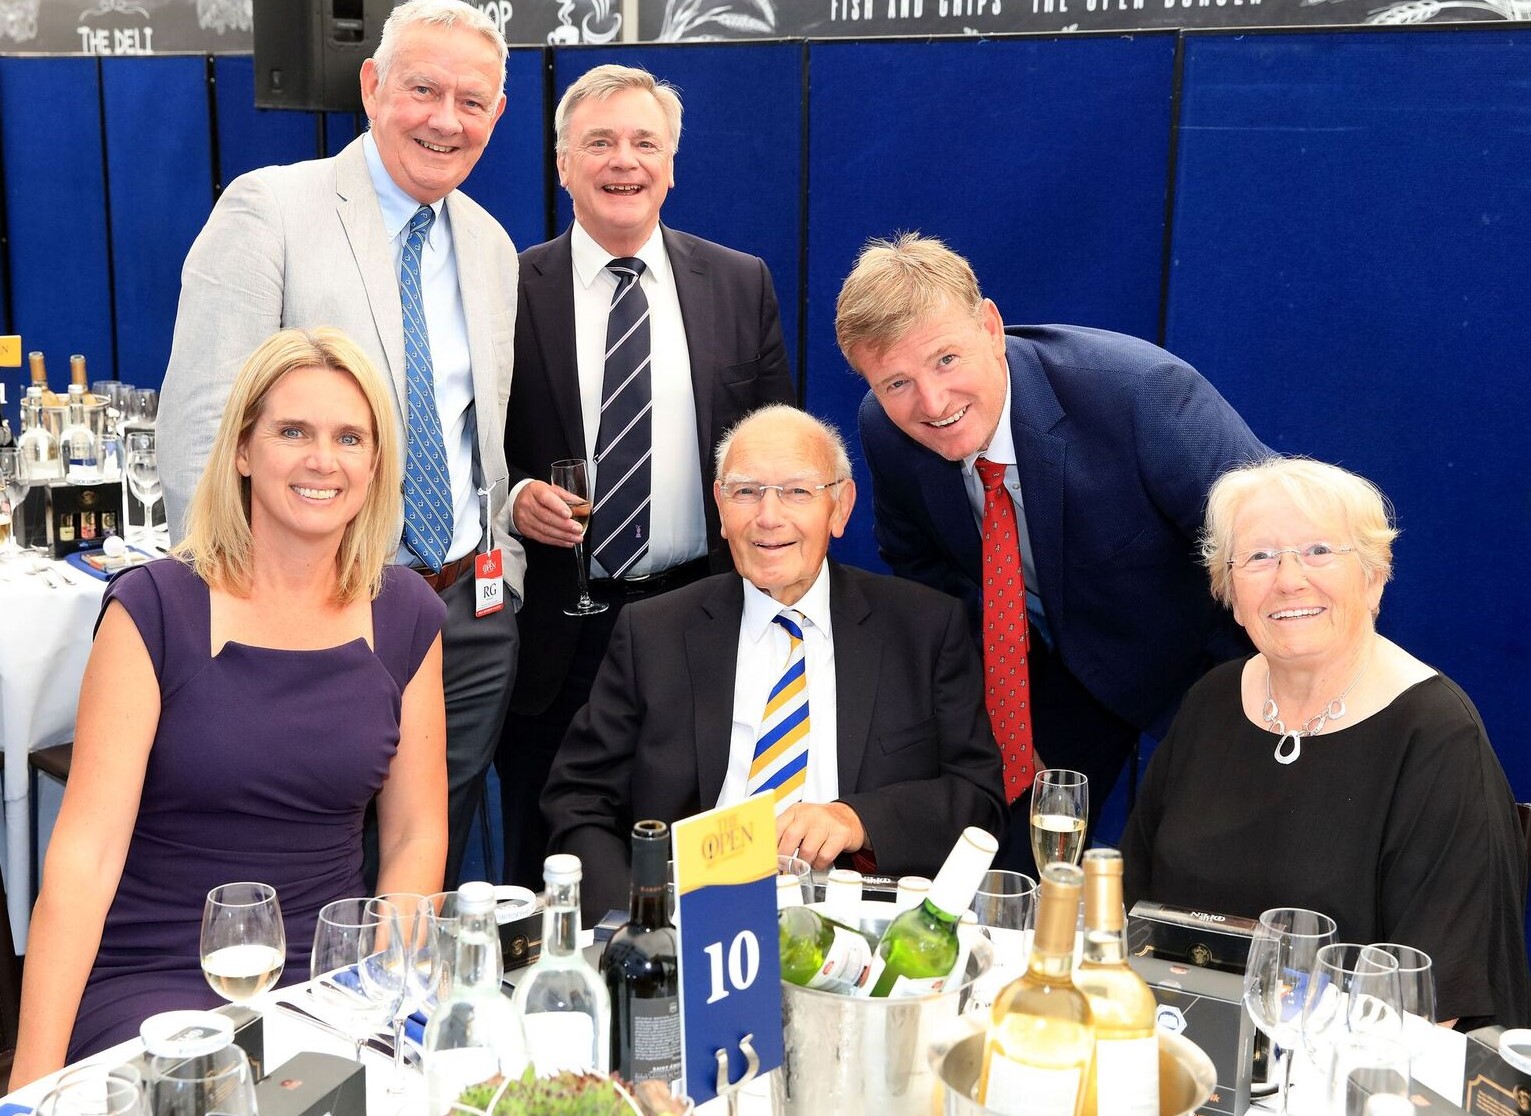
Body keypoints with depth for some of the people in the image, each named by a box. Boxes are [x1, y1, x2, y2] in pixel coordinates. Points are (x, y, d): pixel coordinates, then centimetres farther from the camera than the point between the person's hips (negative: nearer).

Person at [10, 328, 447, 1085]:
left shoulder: (405, 618, 3)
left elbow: (416, 835, 7)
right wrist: (35, 1077, -20)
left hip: (323, 984, 3)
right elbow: (85, 849, -13)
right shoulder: (155, 609, -8)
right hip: (150, 984, -3)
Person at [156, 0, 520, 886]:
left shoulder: (491, 245, 12)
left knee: (432, 887, 15)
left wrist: (504, 566, 8)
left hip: (472, 615, 6)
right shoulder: (269, 209, -8)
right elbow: (200, 424, -12)